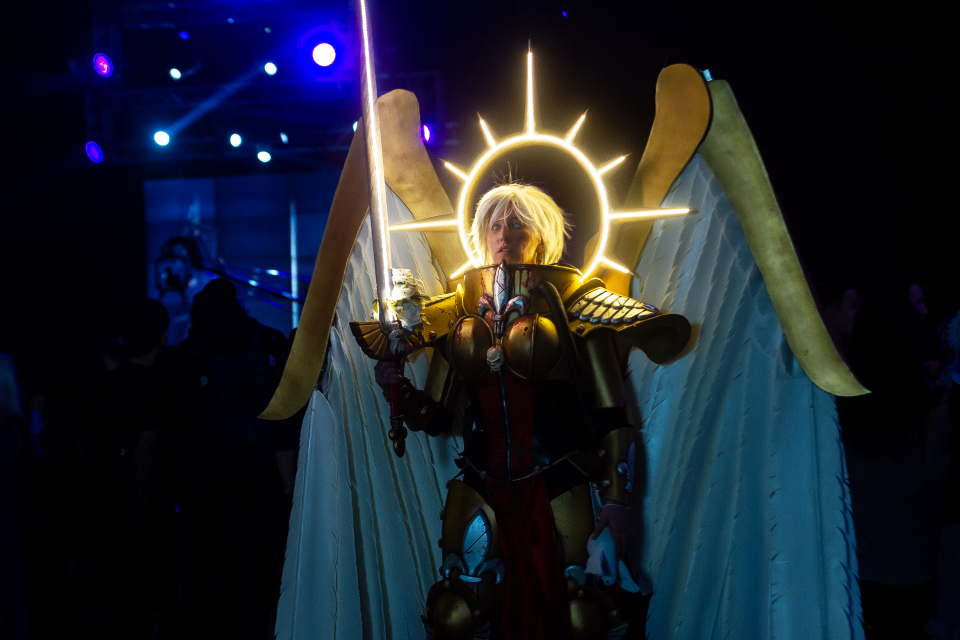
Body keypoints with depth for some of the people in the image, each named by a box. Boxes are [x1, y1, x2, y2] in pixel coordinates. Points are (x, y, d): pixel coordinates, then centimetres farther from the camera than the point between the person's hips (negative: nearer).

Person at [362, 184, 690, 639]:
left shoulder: (571, 304, 0)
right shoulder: (460, 311, 10)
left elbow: (612, 422, -4)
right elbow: (436, 419, 11)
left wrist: (613, 516, -11)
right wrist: (397, 385, -8)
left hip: (559, 486, -2)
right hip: (481, 487, 3)